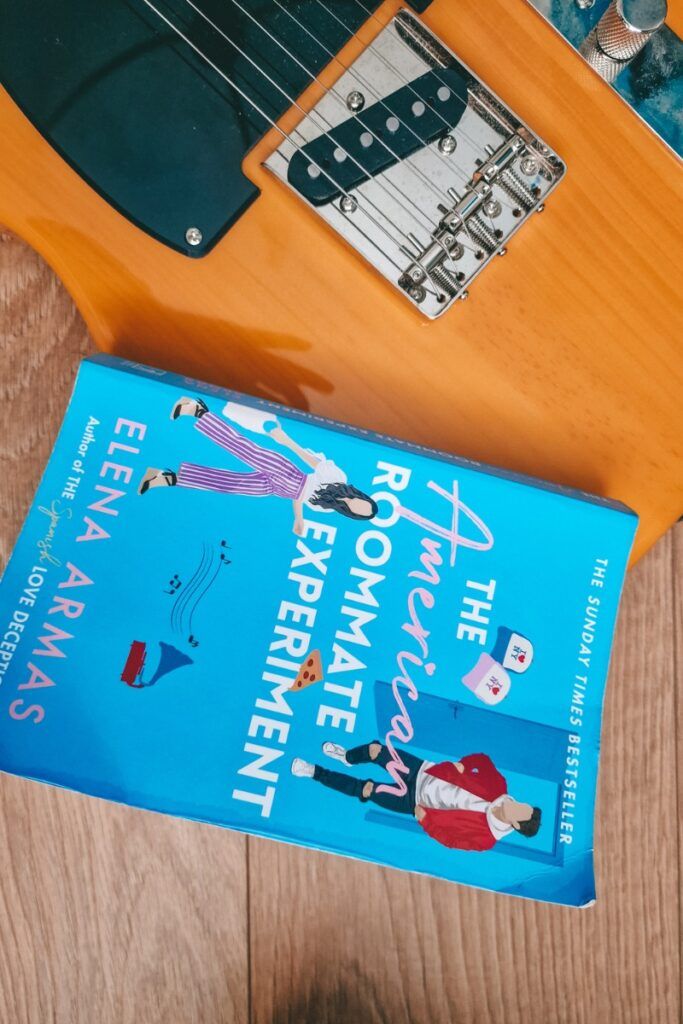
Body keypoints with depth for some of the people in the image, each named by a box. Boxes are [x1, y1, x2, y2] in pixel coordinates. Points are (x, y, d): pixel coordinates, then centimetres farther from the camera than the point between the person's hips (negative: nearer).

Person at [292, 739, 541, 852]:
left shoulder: (485, 836, -21)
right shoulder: (498, 787, -10)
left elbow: (450, 836, -20)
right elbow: (481, 760, 0)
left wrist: (425, 817, -22)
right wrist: (461, 765, -14)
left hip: (414, 800, -4)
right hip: (423, 771, 4)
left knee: (365, 789, -13)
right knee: (375, 749, -2)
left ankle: (314, 772, 10)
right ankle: (347, 756, 35)